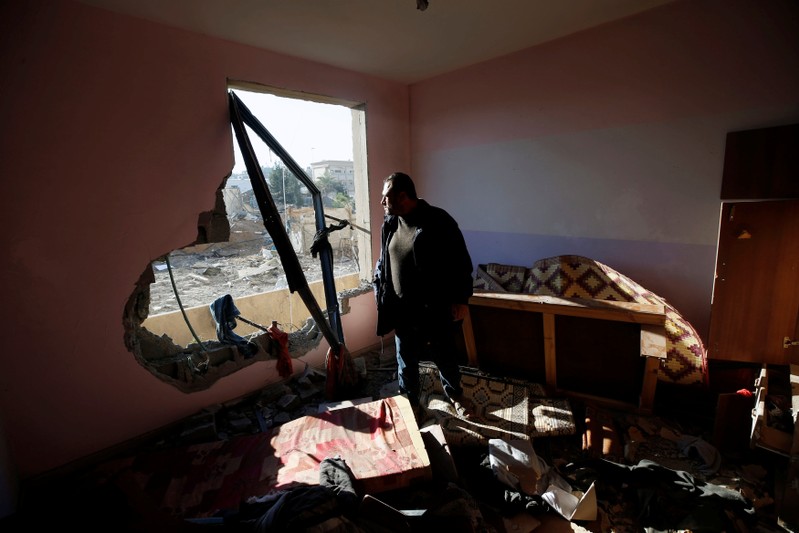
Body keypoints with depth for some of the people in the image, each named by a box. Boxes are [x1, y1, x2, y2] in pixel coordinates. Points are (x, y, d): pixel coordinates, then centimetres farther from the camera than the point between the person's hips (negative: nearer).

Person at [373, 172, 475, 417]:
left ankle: (455, 395, 42)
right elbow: (382, 263, 14)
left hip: (436, 308, -4)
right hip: (402, 310, 4)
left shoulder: (438, 221, -15)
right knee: (406, 360, 16)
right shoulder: (389, 224, 3)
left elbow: (461, 262, -12)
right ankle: (410, 401, 38)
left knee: (445, 356, 15)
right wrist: (381, 295, 10)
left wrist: (461, 299, -13)